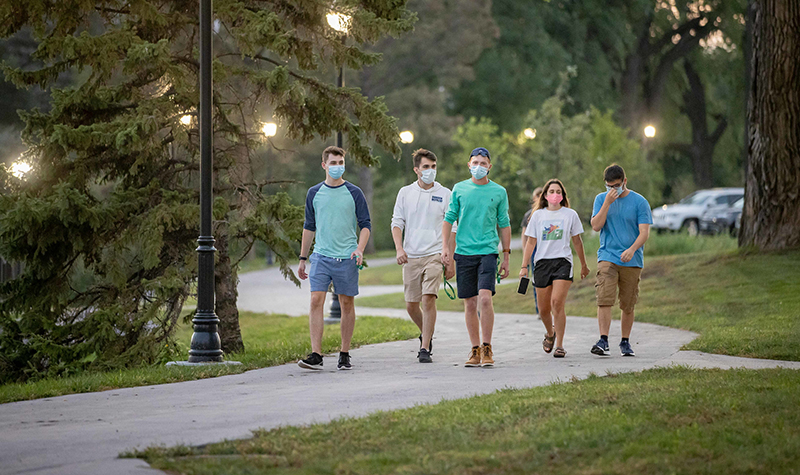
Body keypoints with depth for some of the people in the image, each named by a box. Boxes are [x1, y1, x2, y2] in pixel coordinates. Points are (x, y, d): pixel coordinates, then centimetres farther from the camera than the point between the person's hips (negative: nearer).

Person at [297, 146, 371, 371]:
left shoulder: (354, 193, 2)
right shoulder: (314, 193, 9)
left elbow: (365, 224, 4)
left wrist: (359, 249, -13)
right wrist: (303, 259, 15)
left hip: (346, 258, -1)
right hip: (321, 256, 1)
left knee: (346, 304, 4)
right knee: (316, 301, -11)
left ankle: (345, 354, 14)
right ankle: (316, 355, -13)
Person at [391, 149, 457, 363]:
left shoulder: (445, 194, 4)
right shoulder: (405, 193, 7)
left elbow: (451, 229, 6)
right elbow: (397, 223, 7)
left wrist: (451, 261, 3)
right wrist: (399, 248, -10)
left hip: (435, 255, -2)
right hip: (411, 257, 2)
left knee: (429, 299, -16)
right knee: (411, 305, 6)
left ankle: (424, 348, -12)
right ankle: (426, 334, 34)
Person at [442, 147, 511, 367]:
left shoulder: (499, 192, 6)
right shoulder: (459, 189, 8)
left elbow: (504, 225, 10)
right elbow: (449, 218, 12)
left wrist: (506, 256, 8)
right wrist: (445, 245, -1)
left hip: (488, 251, -2)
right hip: (464, 251, 2)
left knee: (485, 297, -17)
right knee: (470, 303, 4)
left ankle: (487, 348, -7)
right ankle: (475, 350, 13)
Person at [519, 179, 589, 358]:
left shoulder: (570, 214, 7)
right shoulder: (538, 215, 10)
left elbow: (577, 241, 15)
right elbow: (531, 242, 10)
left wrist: (584, 265, 19)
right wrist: (524, 266, 4)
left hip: (562, 261, -2)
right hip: (542, 262, 2)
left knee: (557, 302, -19)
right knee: (544, 309, 5)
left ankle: (559, 345, -13)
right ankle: (550, 333, 37)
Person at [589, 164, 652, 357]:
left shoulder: (639, 202, 1)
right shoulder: (601, 199, 8)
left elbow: (644, 232, -5)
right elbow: (596, 226, -4)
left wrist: (632, 249, -23)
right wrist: (607, 203, -12)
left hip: (632, 261, 0)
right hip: (607, 257, 0)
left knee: (627, 305, 5)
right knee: (604, 300, -16)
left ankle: (625, 342, 19)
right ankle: (603, 341, -20)